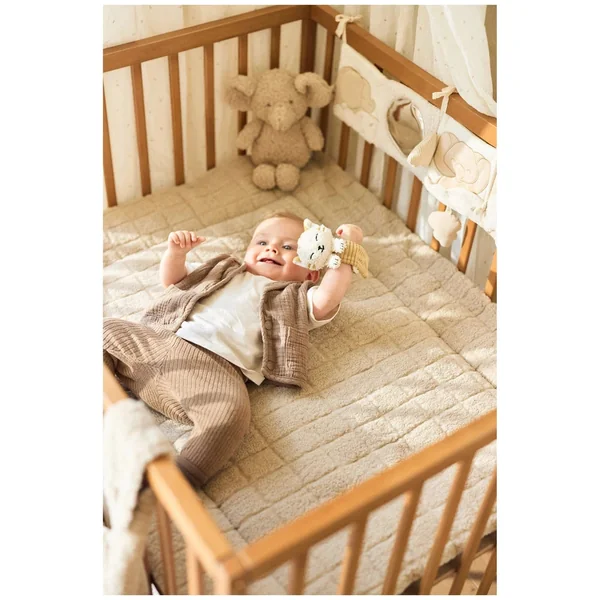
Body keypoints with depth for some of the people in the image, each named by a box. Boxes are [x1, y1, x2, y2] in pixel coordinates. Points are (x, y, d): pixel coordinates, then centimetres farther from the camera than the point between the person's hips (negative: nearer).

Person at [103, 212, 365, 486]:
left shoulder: (297, 299, 23)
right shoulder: (223, 272, 36)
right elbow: (172, 279, 37)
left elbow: (327, 298, 1)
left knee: (229, 412, -35)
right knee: (108, 330, 1)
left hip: (215, 365, -5)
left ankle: (181, 480, -43)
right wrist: (175, 252, 16)